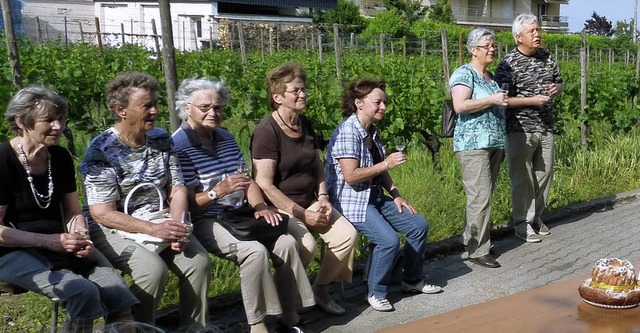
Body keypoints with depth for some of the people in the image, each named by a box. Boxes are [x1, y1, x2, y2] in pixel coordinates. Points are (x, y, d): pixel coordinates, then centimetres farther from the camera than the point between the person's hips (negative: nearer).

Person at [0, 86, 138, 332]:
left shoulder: (61, 157, 5)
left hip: (60, 246, 5)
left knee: (119, 297, -18)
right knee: (83, 292, -29)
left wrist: (81, 237, -11)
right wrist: (51, 241, -22)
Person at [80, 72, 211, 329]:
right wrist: (155, 230, -26)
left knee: (199, 261, -17)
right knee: (154, 269, -30)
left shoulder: (162, 139, 3)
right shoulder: (101, 151, -14)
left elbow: (177, 190, 4)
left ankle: (194, 328, 2)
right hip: (114, 230, -5)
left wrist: (178, 226, -16)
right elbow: (102, 214, -17)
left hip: (161, 223, 5)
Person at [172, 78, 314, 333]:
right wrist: (218, 191, -32)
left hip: (239, 216, 7)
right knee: (255, 250, -30)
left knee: (287, 242, -14)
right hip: (205, 221, -7)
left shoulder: (227, 138, 14)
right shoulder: (178, 145, -10)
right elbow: (188, 203, -15)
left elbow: (247, 179, 14)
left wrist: (260, 206, -5)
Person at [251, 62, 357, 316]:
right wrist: (302, 214, -19)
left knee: (347, 234, -15)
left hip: (310, 202, 7)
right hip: (279, 207, -7)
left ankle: (320, 288, 7)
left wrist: (323, 197, 1)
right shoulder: (266, 131, -15)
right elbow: (265, 185, -20)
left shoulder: (306, 124, 8)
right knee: (306, 244, -32)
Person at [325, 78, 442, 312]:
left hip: (376, 197, 10)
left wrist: (395, 194, 3)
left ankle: (412, 280, 21)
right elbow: (351, 176, -25)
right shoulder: (347, 133, -18)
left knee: (419, 225, 3)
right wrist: (387, 164, -20)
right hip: (353, 201, -9)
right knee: (389, 240, -26)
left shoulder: (373, 131, 10)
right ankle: (376, 293, -3)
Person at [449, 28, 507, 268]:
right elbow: (460, 105, -21)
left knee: (484, 196, 10)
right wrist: (492, 100, -18)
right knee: (480, 197, -11)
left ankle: (472, 239, 19)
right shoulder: (464, 73, -7)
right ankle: (477, 251, -5)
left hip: (494, 144, 9)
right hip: (473, 145, -9)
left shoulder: (491, 76, 19)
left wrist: (501, 146, 28)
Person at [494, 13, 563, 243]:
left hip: (546, 128, 7)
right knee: (523, 179, -1)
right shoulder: (508, 64, -12)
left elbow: (560, 82, 21)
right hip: (520, 131, -6)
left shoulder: (546, 56, 9)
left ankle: (537, 217, 28)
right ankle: (523, 224, 11)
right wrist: (532, 100, -21)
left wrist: (556, 88, -2)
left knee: (544, 174, 12)